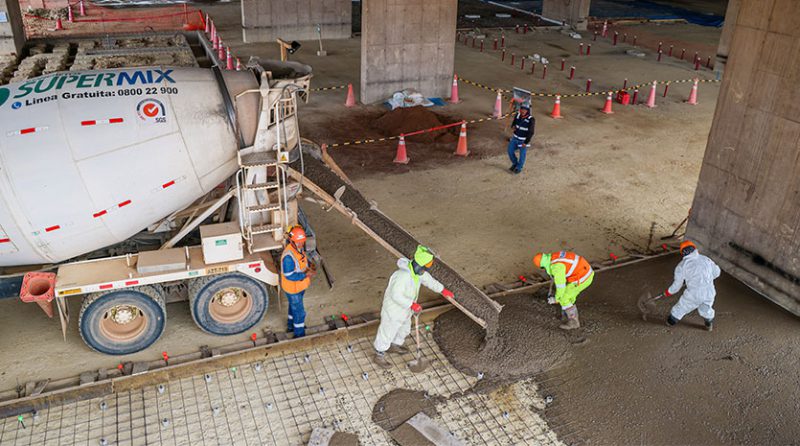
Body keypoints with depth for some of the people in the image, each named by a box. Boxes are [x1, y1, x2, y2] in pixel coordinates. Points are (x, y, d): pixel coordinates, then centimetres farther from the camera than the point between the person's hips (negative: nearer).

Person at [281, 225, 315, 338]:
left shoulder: (299, 247, -10)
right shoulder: (288, 256, -37)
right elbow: (289, 275, -30)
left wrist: (309, 264, -8)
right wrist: (306, 274, -33)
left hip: (300, 285, 8)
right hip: (292, 288, -8)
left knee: (294, 306, 29)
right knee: (299, 311, 9)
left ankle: (291, 325, 53)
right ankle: (299, 334, 30)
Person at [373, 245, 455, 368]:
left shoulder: (417, 269, -9)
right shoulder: (403, 275, -37)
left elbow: (428, 280, 7)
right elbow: (396, 295, -35)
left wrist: (442, 290, 5)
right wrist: (412, 304, -35)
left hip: (404, 308, 9)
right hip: (394, 308, -9)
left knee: (404, 329, 28)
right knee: (387, 332, 11)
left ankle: (393, 346, 54)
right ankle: (379, 356, 32)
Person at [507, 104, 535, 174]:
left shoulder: (531, 120, -23)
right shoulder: (517, 115, -7)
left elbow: (531, 133, -20)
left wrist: (526, 142, -19)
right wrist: (513, 127, -15)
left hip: (524, 140, -5)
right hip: (515, 137, 5)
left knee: (522, 154, 9)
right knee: (510, 151, 7)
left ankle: (519, 167, 32)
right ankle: (515, 164, 33)